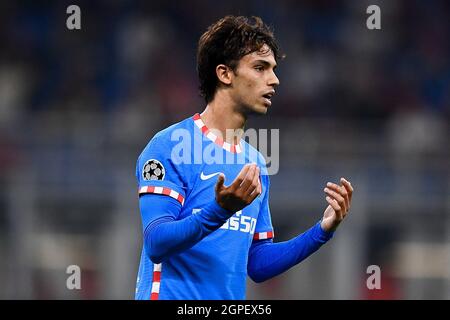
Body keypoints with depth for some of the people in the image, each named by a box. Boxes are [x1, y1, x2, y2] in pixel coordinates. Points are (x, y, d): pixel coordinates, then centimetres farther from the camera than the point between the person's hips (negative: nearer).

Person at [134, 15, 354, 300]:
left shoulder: (256, 165, 12)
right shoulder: (169, 145, -8)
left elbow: (257, 265, 14)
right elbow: (156, 244, -17)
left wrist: (322, 231, 4)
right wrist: (220, 210, -29)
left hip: (231, 300, 6)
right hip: (172, 296, -6)